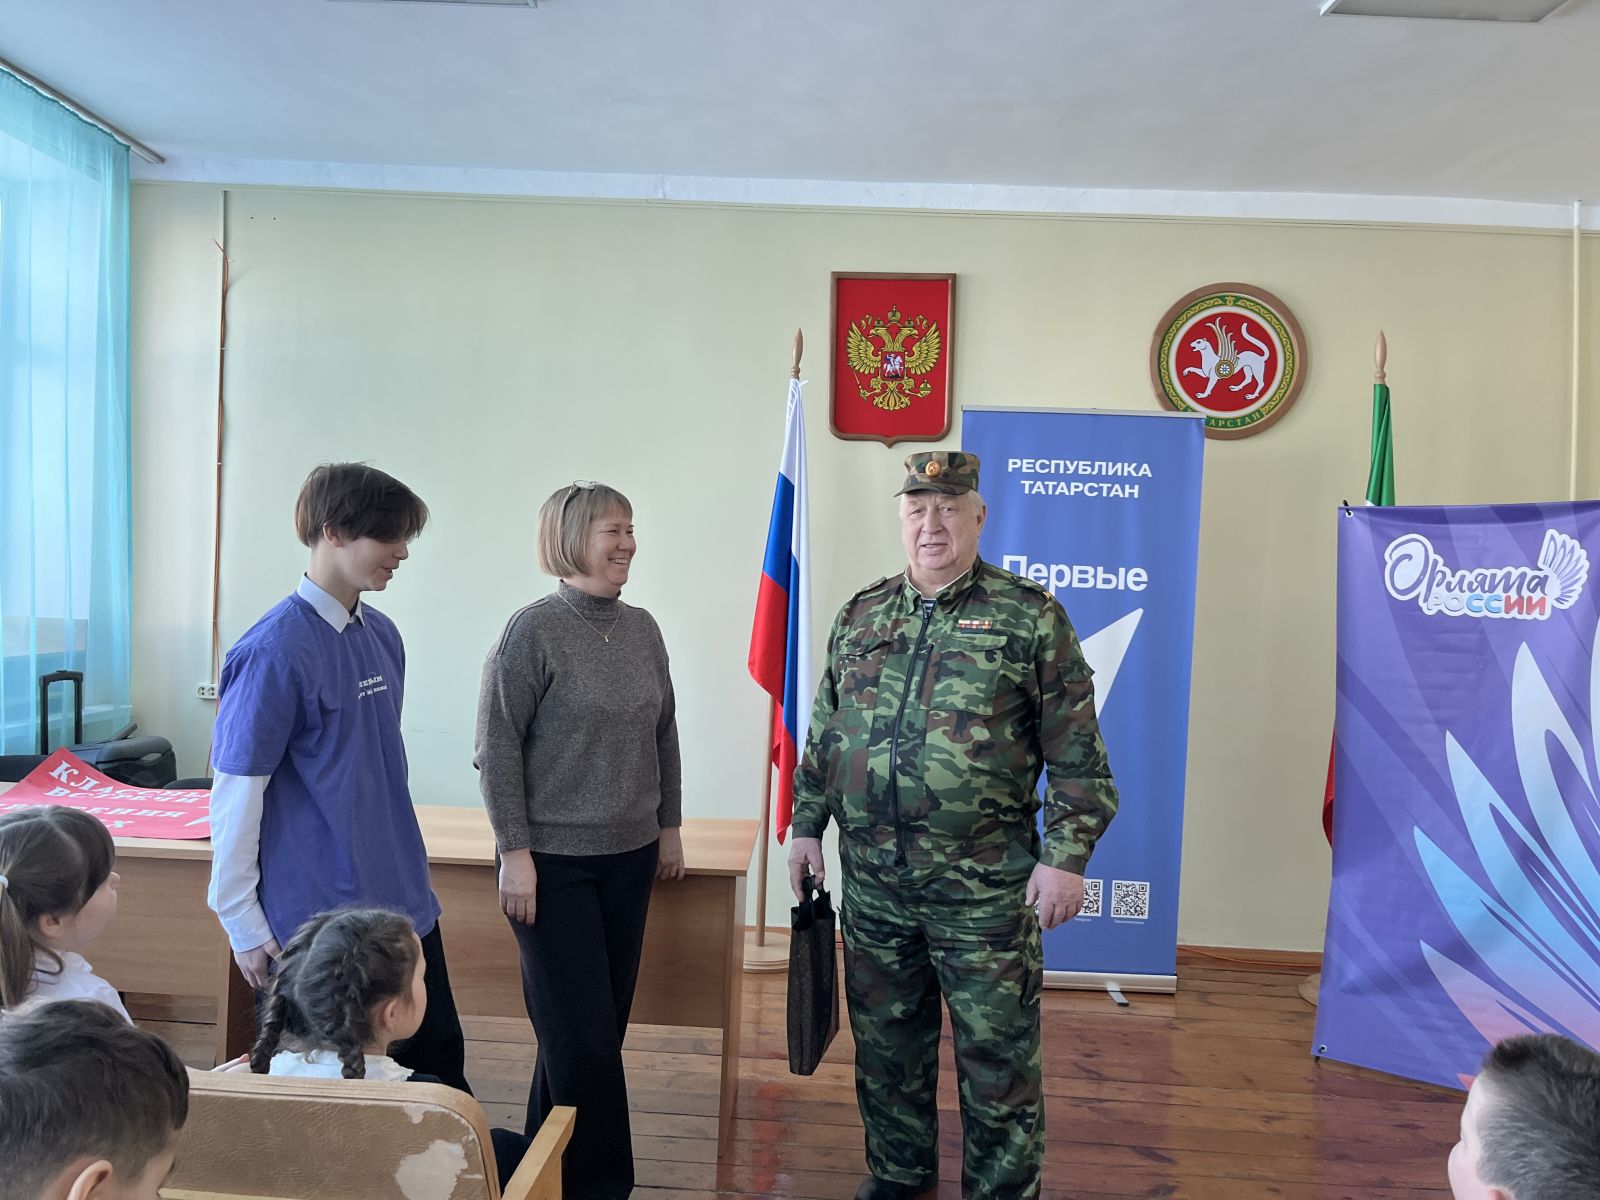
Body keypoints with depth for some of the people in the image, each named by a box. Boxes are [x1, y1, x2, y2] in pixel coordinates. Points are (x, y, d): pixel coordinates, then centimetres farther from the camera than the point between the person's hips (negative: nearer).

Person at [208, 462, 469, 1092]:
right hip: (312, 918, -7)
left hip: (402, 902, 7)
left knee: (440, 1062, 16)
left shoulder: (383, 635, 5)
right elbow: (235, 796, -15)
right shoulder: (275, 650, -18)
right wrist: (243, 926, -10)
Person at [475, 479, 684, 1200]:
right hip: (553, 862, -6)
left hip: (629, 857, 6)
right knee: (581, 1031, 2)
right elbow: (497, 750, -12)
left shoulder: (642, 629, 5)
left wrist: (669, 827, 14)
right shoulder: (533, 631, -12)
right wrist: (515, 853, -13)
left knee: (604, 1023, 14)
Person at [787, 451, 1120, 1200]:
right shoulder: (860, 616, 7)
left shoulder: (1030, 617, -6)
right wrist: (806, 824, 10)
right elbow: (823, 734, 14)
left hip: (985, 886, -4)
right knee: (886, 1041, 19)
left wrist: (1067, 856, -11)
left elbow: (1076, 755, -6)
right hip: (872, 881, 4)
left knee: (996, 1052, 8)